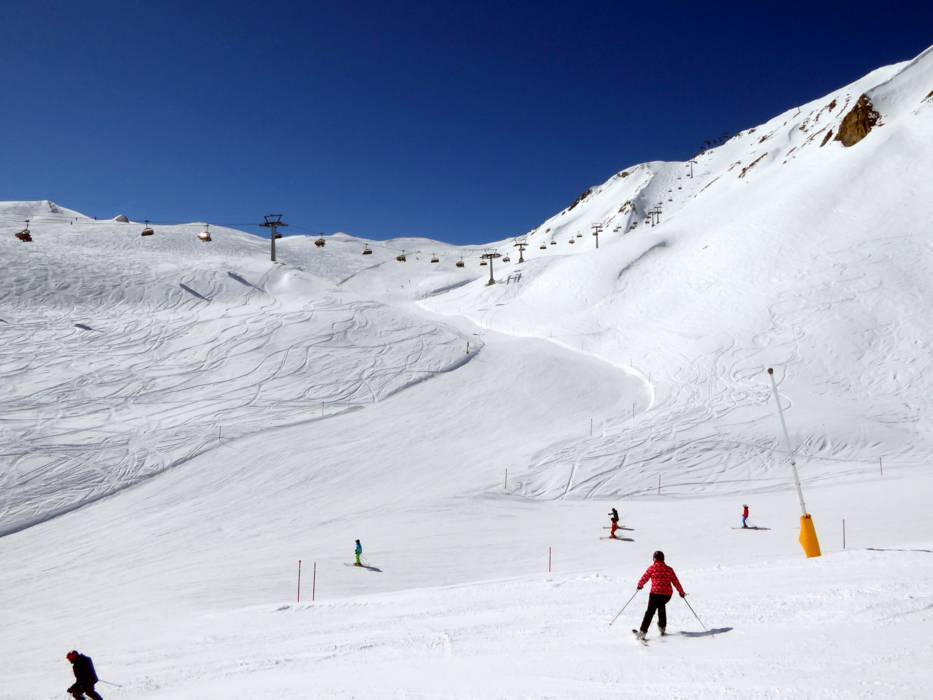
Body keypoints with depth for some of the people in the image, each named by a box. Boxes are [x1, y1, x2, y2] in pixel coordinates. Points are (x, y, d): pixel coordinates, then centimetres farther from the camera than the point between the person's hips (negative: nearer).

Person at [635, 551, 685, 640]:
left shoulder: (652, 568, -2)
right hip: (667, 594, 3)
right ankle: (662, 627, 33)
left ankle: (643, 631, -7)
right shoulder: (669, 569, 6)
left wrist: (639, 585, 21)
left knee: (650, 612, 3)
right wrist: (681, 592, 22)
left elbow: (644, 578, 1)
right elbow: (676, 582, 9)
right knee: (661, 605, 32)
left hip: (655, 593, -3)